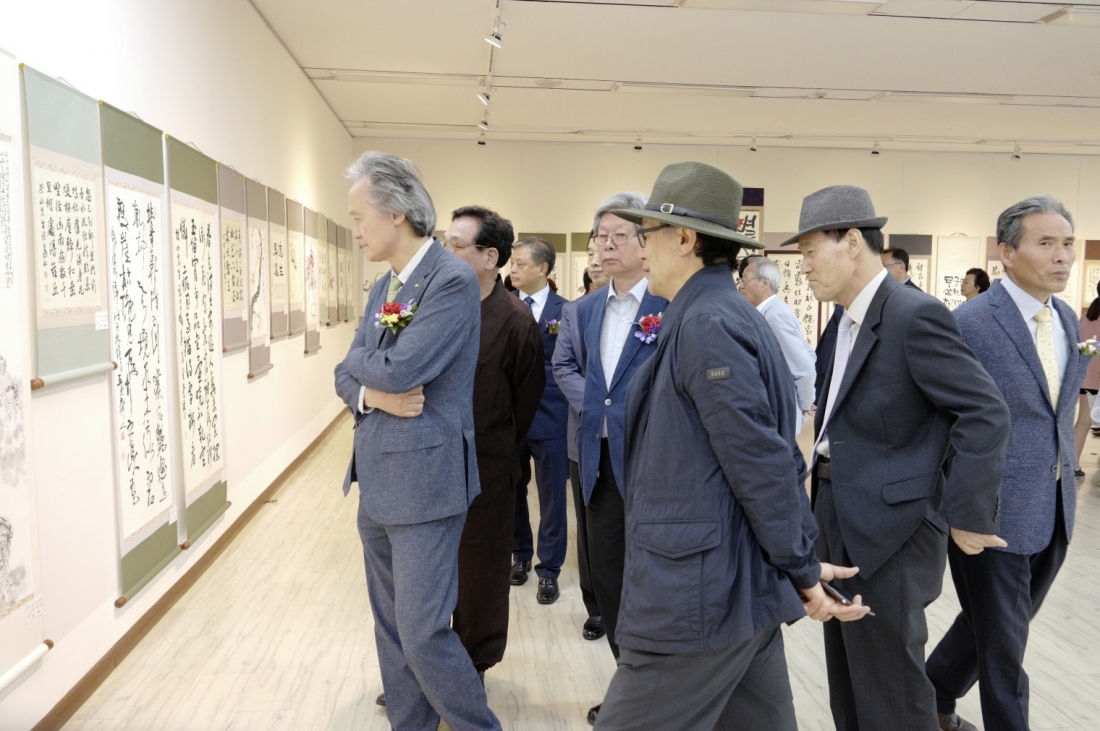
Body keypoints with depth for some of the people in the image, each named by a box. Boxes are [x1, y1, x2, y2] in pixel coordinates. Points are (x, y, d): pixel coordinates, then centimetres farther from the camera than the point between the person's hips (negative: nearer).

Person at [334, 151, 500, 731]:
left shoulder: (453, 280, -15)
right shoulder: (385, 287, 12)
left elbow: (399, 370, -23)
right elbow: (346, 379, 11)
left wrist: (356, 360, -3)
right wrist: (373, 395, -11)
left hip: (424, 481, -8)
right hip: (377, 480, 9)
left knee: (423, 633, -3)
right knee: (391, 626, 17)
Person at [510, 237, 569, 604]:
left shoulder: (565, 310, -5)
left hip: (549, 415, -2)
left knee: (552, 497, 7)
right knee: (513, 491, 16)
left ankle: (549, 570, 21)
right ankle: (521, 556, 36)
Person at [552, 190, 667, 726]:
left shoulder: (672, 303, -10)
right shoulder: (587, 308, 11)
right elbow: (565, 365, 21)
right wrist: (590, 399, 5)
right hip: (601, 460, 7)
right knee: (606, 574, 14)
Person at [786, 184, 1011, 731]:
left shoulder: (915, 315, -18)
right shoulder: (849, 320, 10)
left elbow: (986, 414, -19)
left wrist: (965, 516, -17)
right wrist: (823, 491, 11)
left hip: (890, 526, -9)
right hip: (842, 520, 9)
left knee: (889, 682, 6)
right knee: (848, 673, 21)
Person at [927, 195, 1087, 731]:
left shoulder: (1067, 319, 8)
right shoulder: (969, 322, -17)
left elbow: (1060, 411, 16)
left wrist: (1066, 482, 15)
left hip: (1054, 511, 8)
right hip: (995, 511, -8)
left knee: (1001, 631, 22)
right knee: (1003, 647, 8)